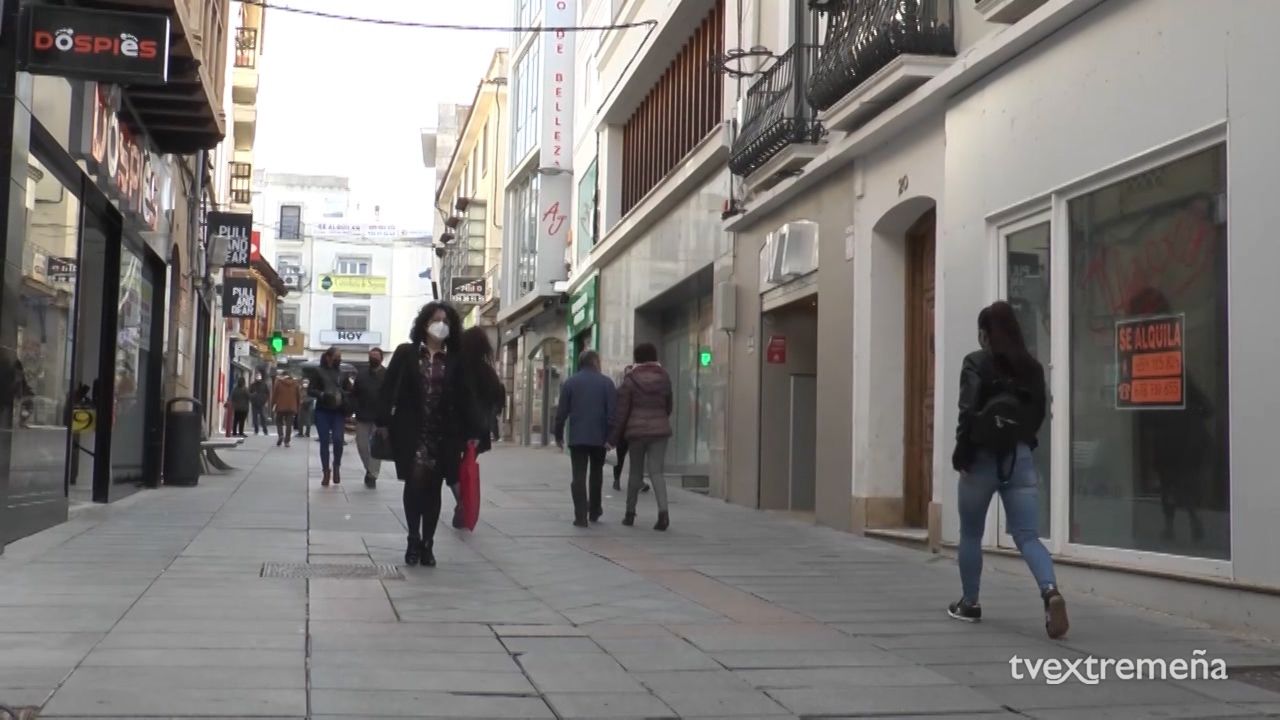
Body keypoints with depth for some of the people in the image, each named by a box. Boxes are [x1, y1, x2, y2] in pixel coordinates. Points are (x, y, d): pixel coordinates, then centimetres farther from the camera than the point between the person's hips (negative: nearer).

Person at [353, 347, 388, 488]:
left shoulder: (387, 375, -4)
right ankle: (370, 470, 28)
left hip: (380, 417, -3)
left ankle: (372, 475, 5)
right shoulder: (361, 374, 8)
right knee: (361, 445, 7)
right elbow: (354, 395, 8)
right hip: (363, 416, 4)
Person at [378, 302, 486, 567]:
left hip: (444, 435, 2)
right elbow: (389, 389, 1)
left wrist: (473, 432, -4)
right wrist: (383, 421, -8)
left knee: (433, 488, 5)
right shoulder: (405, 353, 4)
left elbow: (465, 398, 4)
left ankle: (427, 544, 13)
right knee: (415, 483, -8)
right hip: (412, 432, -1)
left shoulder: (456, 361, 7)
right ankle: (414, 541, 4)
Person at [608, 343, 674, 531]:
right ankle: (663, 511, -23)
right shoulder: (664, 377, 4)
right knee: (656, 472, -4)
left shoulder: (631, 379, -4)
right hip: (659, 429, 1)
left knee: (636, 473, 12)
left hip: (636, 430, -1)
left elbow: (621, 410, -5)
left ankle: (630, 514, 19)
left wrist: (614, 438, -1)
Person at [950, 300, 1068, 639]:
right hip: (1020, 458, 3)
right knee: (1028, 536, 0)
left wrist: (961, 454, -7)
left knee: (970, 534, 15)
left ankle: (969, 603, 25)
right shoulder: (1032, 366, 8)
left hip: (983, 457, -3)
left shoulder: (976, 362, -7)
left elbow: (969, 411, -14)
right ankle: (1051, 592, -25)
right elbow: (1039, 412, 12)